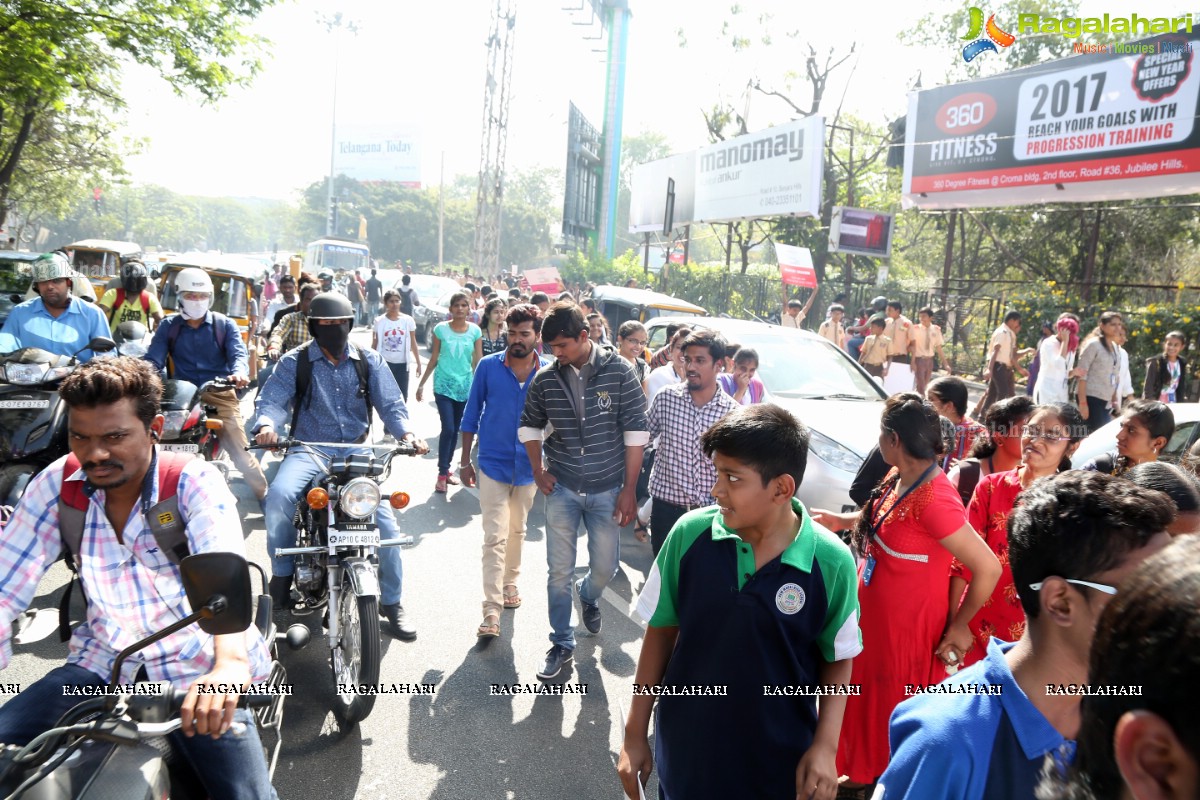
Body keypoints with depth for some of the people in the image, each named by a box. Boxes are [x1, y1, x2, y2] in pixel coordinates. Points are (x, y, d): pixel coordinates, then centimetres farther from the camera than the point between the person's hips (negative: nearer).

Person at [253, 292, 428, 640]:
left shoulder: (369, 361, 8)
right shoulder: (295, 361, 4)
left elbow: (390, 403, 2)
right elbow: (272, 398, -8)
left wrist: (406, 433, -19)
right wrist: (267, 425, -32)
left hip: (357, 450, 1)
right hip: (308, 450, -1)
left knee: (385, 520, -11)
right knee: (279, 495, -31)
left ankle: (391, 602, 8)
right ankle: (282, 574, -8)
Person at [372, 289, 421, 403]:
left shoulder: (408, 320, -3)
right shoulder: (380, 321, -4)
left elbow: (413, 343, 4)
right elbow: (375, 344, 2)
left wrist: (418, 363, 3)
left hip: (402, 364, 1)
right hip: (385, 363, -1)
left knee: (402, 397, 5)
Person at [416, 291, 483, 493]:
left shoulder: (475, 331, 1)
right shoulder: (441, 329, -3)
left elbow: (478, 361, 4)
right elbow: (434, 359, 3)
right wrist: (421, 384, 4)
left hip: (465, 386, 2)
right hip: (443, 384, -2)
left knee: (456, 430, 10)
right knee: (448, 429, -10)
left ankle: (447, 469, 24)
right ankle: (442, 474, 1)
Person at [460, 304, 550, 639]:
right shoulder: (488, 367, -8)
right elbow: (472, 414, 0)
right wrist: (465, 461, -1)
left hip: (529, 467, 2)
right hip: (493, 464, -2)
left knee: (517, 532, 20)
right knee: (495, 538, -6)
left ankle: (510, 583, 41)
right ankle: (491, 610, -2)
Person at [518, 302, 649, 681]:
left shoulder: (619, 371, -11)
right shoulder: (546, 378, -4)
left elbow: (635, 430, -8)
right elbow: (530, 424, 13)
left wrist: (629, 489, -9)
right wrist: (538, 469, 1)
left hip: (607, 490, -1)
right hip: (562, 488, 1)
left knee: (605, 567, 9)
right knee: (559, 571, 4)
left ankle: (588, 595, 45)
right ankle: (561, 644, 22)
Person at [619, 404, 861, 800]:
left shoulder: (832, 561, -17)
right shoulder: (690, 534, -15)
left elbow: (837, 659, -2)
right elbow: (661, 630, -3)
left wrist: (825, 745, -13)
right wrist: (635, 734, 0)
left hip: (778, 763, -1)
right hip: (684, 751, 1)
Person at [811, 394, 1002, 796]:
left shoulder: (933, 499, -31)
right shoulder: (900, 477, -3)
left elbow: (988, 568, -29)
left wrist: (959, 627, -18)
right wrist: (841, 521, 21)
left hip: (908, 631, -9)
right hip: (875, 620, 9)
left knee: (896, 712, 14)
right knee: (871, 700, 26)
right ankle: (866, 776, 48)